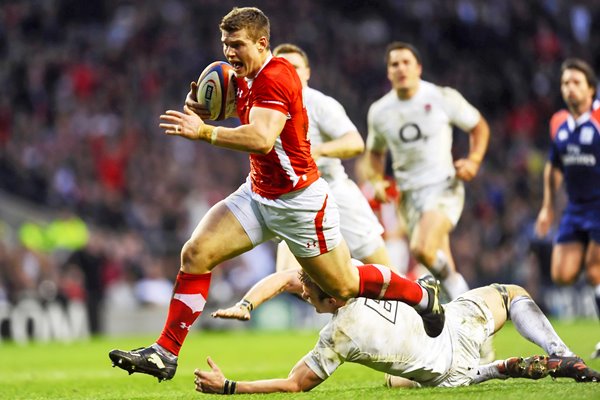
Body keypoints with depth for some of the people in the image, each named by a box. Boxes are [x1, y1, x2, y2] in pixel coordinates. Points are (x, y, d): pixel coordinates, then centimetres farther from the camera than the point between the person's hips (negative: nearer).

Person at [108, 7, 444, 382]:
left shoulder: (275, 77, -25)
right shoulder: (247, 78, 4)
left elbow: (263, 138, -39)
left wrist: (205, 132, -48)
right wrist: (201, 108, -4)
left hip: (299, 202, -8)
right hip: (257, 194, 8)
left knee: (344, 286, 5)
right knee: (196, 253, -8)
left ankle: (423, 295, 32)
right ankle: (165, 353, -7)